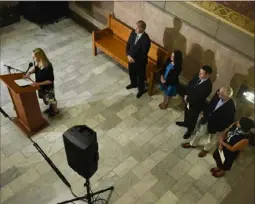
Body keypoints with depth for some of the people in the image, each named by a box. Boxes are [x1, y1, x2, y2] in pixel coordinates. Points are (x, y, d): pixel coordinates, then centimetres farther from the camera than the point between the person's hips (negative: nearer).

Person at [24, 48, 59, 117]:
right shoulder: (36, 62, -15)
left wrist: (39, 84, -33)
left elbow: (50, 80, -30)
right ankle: (51, 108, 58)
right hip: (40, 86, 7)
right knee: (45, 99, 30)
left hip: (48, 87, -7)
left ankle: (55, 110, 48)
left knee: (51, 99, 20)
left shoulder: (47, 67, -37)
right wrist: (29, 73, -10)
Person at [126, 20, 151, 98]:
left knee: (140, 76, 16)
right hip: (131, 58, 7)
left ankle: (141, 90, 41)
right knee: (131, 72, 28)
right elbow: (128, 44, 0)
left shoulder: (146, 39, -30)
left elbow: (143, 54, -25)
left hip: (140, 61, -6)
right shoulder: (133, 33, -10)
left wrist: (134, 59, -20)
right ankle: (133, 84, 57)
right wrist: (128, 55, -12)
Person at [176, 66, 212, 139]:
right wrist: (186, 95, -5)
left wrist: (189, 102, -17)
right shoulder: (197, 76, -15)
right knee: (186, 112, 31)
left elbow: (199, 97, -28)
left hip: (196, 105, -7)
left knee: (192, 118, 18)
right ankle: (185, 123, 60)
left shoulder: (208, 86, -35)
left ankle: (190, 130, 45)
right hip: (188, 100, 7)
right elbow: (190, 84, 2)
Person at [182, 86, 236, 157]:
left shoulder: (230, 107, -39)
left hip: (216, 124, -4)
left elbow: (228, 121, -23)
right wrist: (204, 113, 4)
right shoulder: (218, 94, -24)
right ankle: (193, 143, 56)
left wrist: (220, 129, -12)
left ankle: (206, 149, 58)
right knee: (200, 132, 28)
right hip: (208, 118, 5)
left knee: (211, 138, 26)